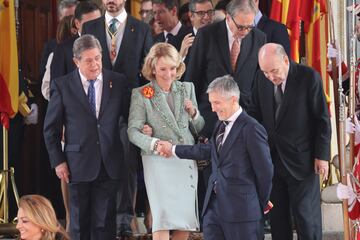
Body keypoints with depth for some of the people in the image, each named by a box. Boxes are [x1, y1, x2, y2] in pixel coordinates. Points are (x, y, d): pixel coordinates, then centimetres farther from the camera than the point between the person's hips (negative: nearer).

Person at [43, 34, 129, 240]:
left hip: (109, 165, 1)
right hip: (79, 165, 0)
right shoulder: (62, 86, -1)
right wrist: (58, 161, -1)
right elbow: (51, 128, 4)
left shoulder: (118, 82, 2)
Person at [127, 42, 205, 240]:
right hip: (159, 162, -4)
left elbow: (200, 128, 15)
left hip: (187, 161, 4)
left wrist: (193, 113, -7)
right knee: (163, 220, -12)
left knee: (185, 223, 4)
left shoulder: (187, 89, 11)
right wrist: (155, 144, -25)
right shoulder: (141, 95, -1)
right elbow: (133, 131, -8)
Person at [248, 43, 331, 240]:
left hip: (301, 160, -4)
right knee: (277, 217, 8)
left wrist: (322, 155, -8)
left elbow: (322, 119, -7)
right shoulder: (261, 78, 1)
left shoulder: (309, 77, -12)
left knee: (306, 216, -2)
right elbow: (255, 113, 12)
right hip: (271, 158, 4)